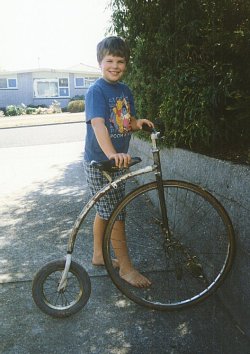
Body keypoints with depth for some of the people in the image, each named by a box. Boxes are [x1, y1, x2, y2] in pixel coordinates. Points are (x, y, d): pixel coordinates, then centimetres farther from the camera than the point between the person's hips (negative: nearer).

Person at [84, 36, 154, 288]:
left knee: (104, 210, 18)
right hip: (99, 163, -8)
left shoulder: (125, 91, 9)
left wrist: (138, 123, -8)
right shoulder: (96, 91, -15)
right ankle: (126, 267, 11)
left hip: (118, 161, 8)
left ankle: (98, 255, 35)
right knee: (116, 215, -3)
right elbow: (98, 125, -30)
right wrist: (111, 154, -45)